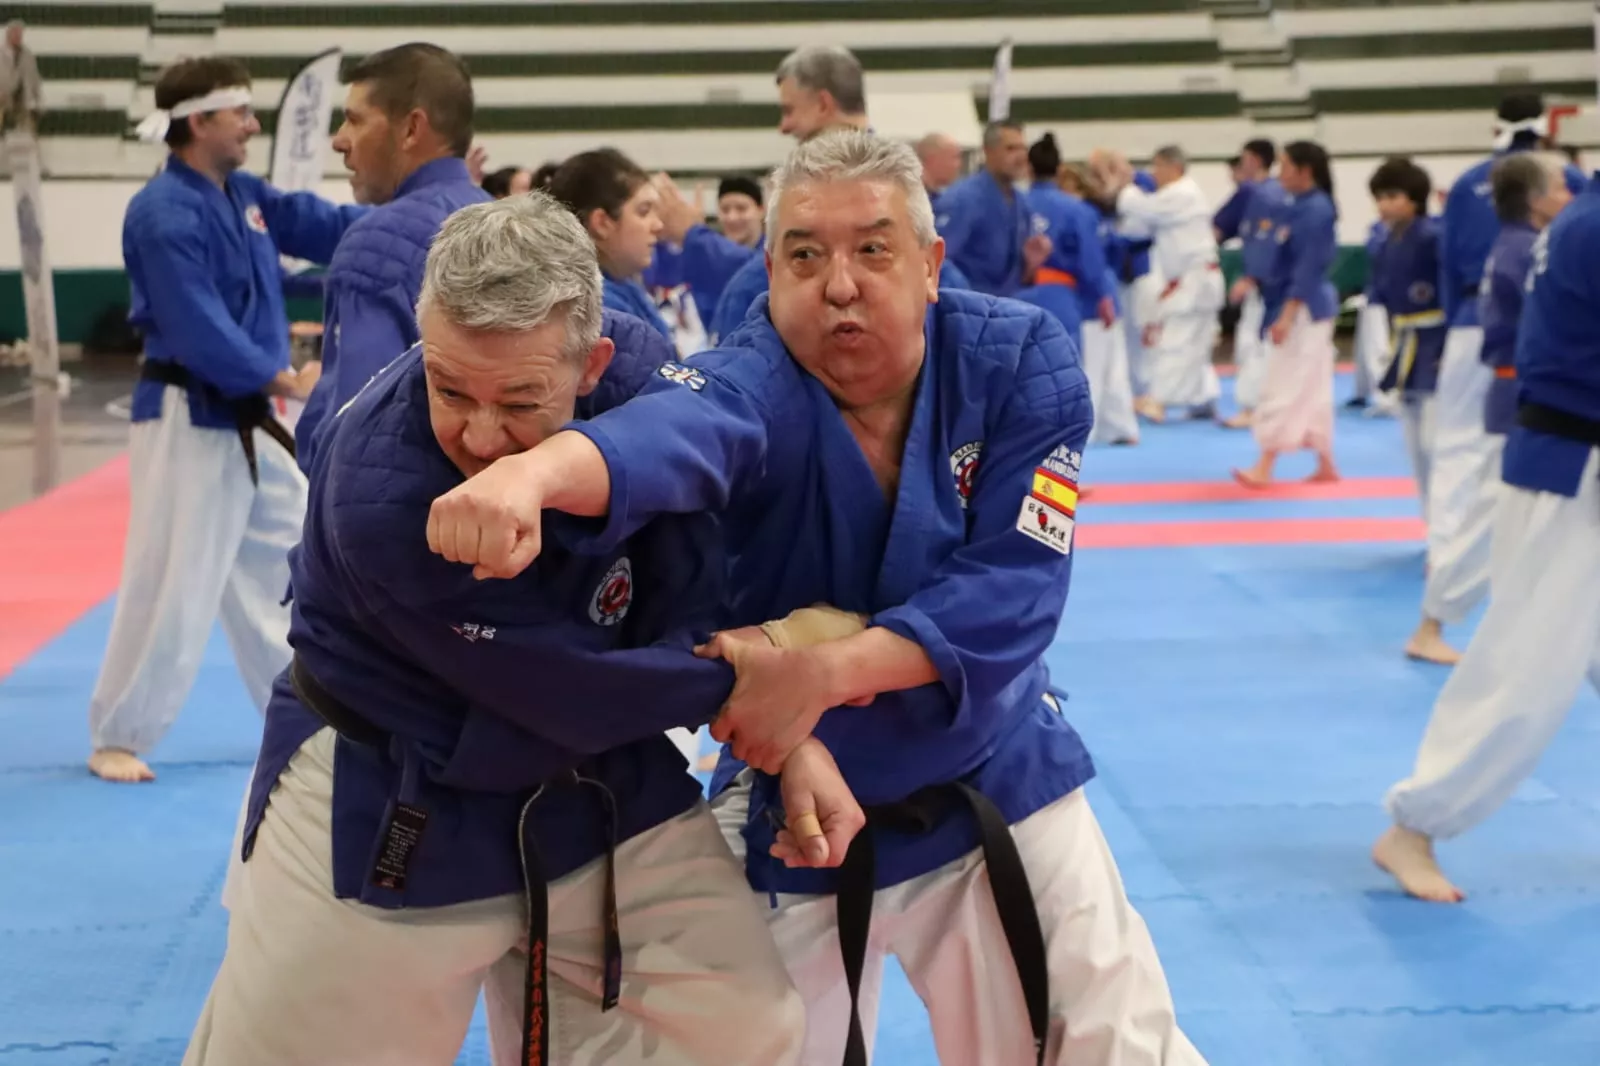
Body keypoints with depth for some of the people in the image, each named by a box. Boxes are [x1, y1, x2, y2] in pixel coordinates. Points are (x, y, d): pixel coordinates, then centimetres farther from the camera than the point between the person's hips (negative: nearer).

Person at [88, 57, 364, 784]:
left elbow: (327, 226, 9)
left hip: (249, 419, 10)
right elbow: (198, 331, -24)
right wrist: (285, 381, -23)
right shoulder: (164, 214, -18)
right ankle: (118, 737, 9)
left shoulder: (246, 195, 10)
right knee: (170, 584, -5)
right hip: (188, 419, -9)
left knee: (285, 562, 16)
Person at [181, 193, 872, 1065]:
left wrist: (792, 739, -25)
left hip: (597, 780, 5)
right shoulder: (376, 492, -34)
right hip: (384, 810, -5)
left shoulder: (630, 394, -16)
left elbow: (700, 599, -11)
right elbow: (576, 691, -29)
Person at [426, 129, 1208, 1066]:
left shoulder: (1021, 362, -14)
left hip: (994, 782, 2)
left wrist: (823, 674, -36)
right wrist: (536, 468, -69)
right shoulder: (757, 383, -22)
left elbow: (1012, 592, -23)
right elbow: (671, 429, -46)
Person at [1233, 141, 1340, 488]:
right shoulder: (1302, 207, 13)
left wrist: (1287, 315, -24)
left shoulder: (1315, 211, -17)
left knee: (1284, 387, -10)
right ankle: (1326, 465, 22)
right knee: (1312, 388, 14)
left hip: (1303, 309, -10)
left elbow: (1309, 269, -21)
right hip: (1308, 308, 10)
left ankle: (1264, 468, -10)